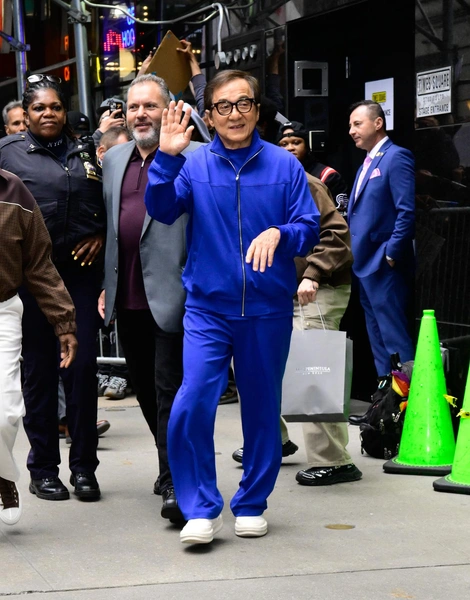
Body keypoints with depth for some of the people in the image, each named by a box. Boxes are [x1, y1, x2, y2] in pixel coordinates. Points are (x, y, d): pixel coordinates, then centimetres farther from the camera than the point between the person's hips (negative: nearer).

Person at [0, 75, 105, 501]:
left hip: (81, 271, 2)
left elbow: (107, 204, 18)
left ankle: (84, 466, 9)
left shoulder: (84, 153, 12)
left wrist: (100, 236, 1)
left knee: (83, 366, -2)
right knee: (39, 370, 6)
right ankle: (43, 469, 15)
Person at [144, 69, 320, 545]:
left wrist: (279, 233, -20)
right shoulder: (195, 164, 1)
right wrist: (166, 158, -24)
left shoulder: (284, 166, 1)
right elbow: (162, 210, -12)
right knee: (191, 407, -14)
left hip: (268, 309, 1)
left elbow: (310, 229, 0)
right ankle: (201, 510, 0)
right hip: (207, 309, -1)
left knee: (262, 409, 10)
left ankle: (251, 505, 26)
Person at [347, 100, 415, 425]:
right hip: (366, 264, 10)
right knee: (379, 340, 13)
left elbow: (407, 212, -18)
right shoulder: (369, 162, 17)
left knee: (395, 339, -7)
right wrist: (356, 253, 9)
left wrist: (391, 254, -19)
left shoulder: (396, 157, -11)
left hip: (384, 266, -10)